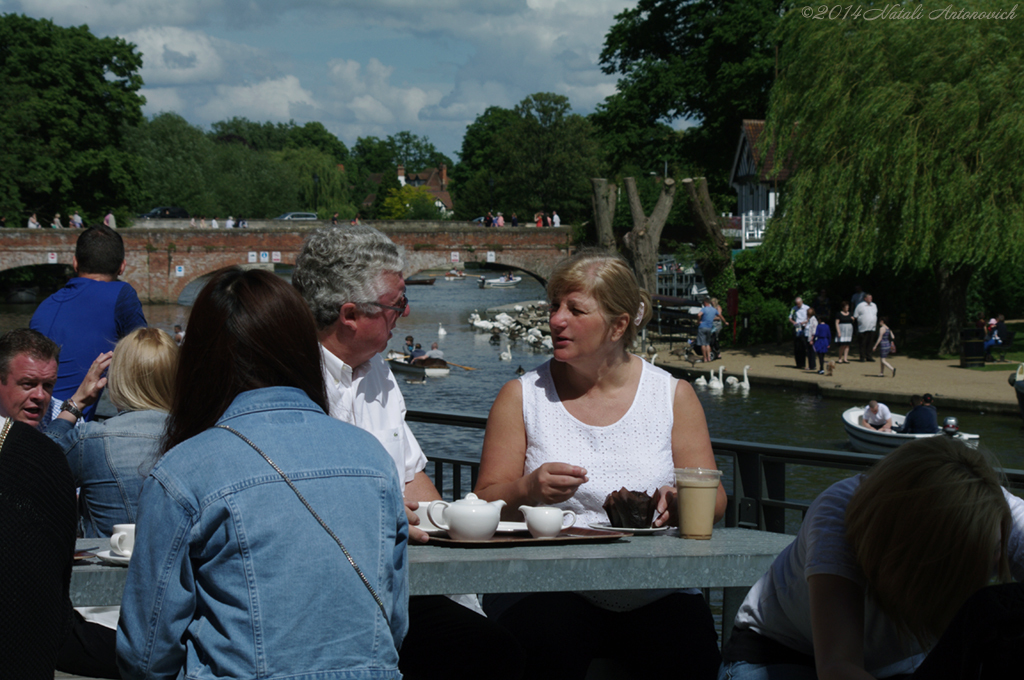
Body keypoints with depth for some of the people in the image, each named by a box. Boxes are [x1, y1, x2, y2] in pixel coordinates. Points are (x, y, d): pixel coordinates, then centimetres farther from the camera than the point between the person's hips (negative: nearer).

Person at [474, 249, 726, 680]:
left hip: (653, 592, 1)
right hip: (547, 590, -1)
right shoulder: (522, 396, 9)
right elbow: (485, 505, 4)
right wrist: (528, 490, -18)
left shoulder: (674, 395, 10)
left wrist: (679, 502, -15)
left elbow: (714, 500, 8)